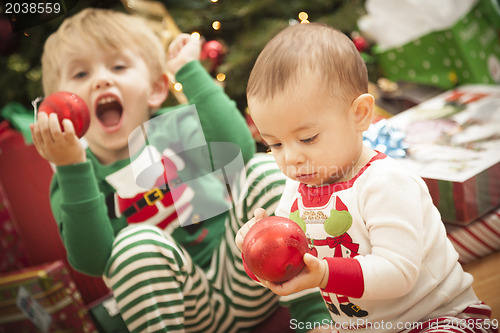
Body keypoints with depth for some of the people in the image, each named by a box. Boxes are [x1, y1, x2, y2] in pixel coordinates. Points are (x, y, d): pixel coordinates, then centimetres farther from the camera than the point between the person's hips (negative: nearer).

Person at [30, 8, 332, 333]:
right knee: (137, 243, -31)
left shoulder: (175, 125, -1)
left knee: (262, 170, -18)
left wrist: (190, 70, -15)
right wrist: (71, 167, -28)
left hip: (243, 277, 2)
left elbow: (236, 152, -23)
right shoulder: (72, 179, -3)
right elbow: (93, 261, -19)